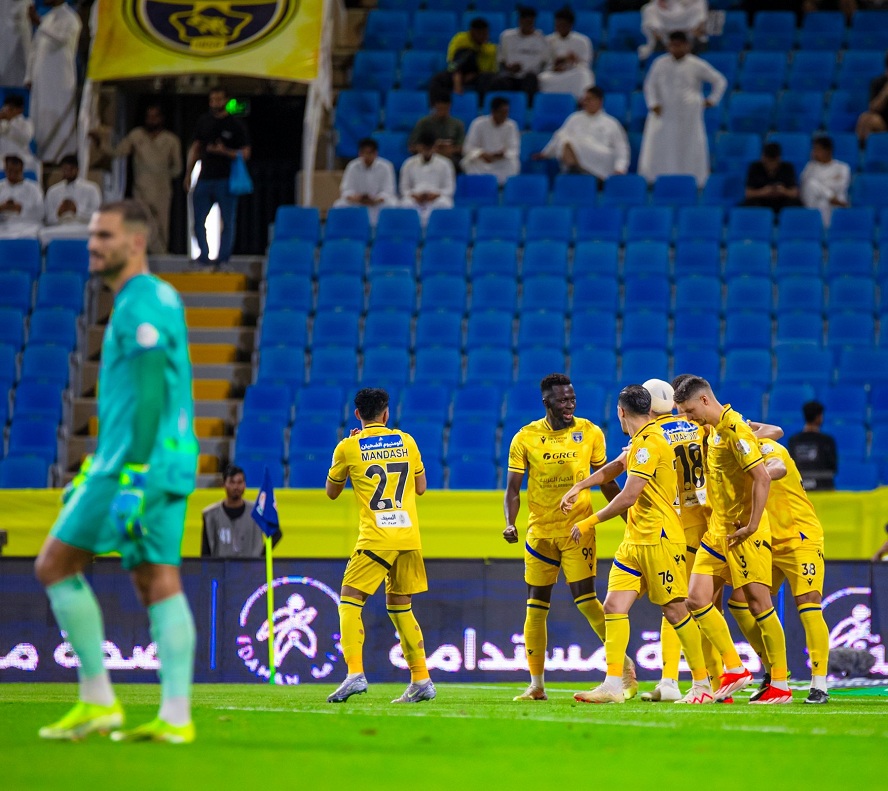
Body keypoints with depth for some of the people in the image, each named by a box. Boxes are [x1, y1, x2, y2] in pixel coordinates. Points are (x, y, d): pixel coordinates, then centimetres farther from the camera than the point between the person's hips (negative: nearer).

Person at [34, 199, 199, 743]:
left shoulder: (141, 304, -12)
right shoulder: (163, 298, 20)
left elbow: (148, 395, -20)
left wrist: (133, 473, -25)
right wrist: (97, 468, 27)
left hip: (137, 463, -9)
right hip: (169, 462, 9)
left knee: (55, 566, -2)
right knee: (159, 584, 3)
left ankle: (98, 700, -3)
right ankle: (176, 716, -4)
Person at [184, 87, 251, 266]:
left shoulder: (235, 126, -1)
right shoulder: (204, 121, 11)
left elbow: (245, 153, -3)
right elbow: (195, 147, 17)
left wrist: (225, 151, -19)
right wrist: (189, 173, 12)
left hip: (226, 179, -4)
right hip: (205, 178, 4)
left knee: (228, 221, -1)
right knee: (198, 220, 1)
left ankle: (223, 258, 5)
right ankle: (204, 256, 11)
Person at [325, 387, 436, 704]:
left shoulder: (348, 447, 0)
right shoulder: (405, 441, 9)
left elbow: (332, 492, 15)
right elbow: (420, 488, 18)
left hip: (376, 538, -4)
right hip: (409, 536, 4)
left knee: (350, 602, -1)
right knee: (400, 607, 14)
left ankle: (355, 673, -18)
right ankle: (421, 680, 11)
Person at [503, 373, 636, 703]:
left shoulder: (590, 433, -1)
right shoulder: (525, 438, -3)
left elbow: (606, 482, 10)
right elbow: (513, 490, 0)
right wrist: (510, 524, -16)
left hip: (578, 527, -2)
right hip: (540, 530, 2)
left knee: (585, 598, -12)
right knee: (536, 607, 4)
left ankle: (623, 663, 2)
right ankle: (537, 684, 13)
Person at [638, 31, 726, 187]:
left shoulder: (697, 66, 0)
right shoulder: (661, 64, 4)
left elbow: (720, 81, 8)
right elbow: (650, 85, 10)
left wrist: (712, 100, 3)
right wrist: (653, 103, -4)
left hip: (688, 118, -1)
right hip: (665, 115, 1)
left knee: (689, 150, 1)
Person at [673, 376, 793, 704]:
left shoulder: (734, 429, -16)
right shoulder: (715, 429, 11)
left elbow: (762, 478, -21)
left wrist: (752, 526, -20)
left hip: (744, 532, -9)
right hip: (718, 529, 9)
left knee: (759, 603, -5)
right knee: (697, 598, 0)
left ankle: (781, 685, 1)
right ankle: (735, 669, 8)